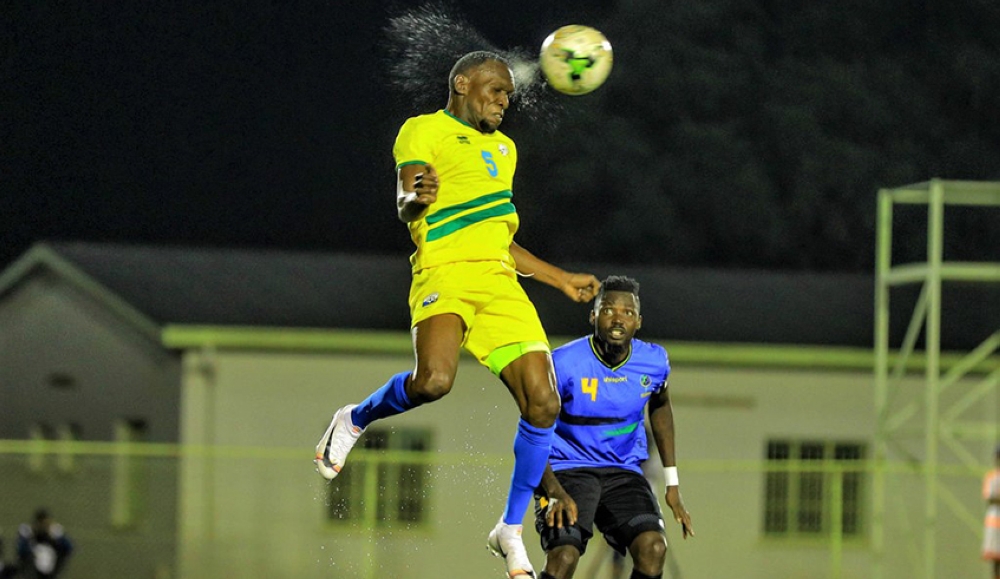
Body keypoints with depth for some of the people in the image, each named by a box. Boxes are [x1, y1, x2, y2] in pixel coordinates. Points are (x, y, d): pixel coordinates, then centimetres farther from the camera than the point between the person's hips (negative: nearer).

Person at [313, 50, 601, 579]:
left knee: (543, 403, -10)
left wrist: (562, 280, 36)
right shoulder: (424, 132, 6)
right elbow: (404, 206, -8)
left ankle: (510, 531, 5)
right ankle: (354, 421, 0)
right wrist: (415, 198, -32)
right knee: (434, 380, -33)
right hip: (444, 273, -7)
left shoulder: (502, 148, 30)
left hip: (499, 280, 7)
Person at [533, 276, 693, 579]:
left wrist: (672, 485, 16)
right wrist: (555, 491, -28)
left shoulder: (654, 362, -6)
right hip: (566, 469, -3)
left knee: (653, 548, -24)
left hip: (623, 472, 3)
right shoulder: (564, 363, -18)